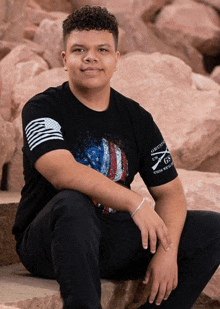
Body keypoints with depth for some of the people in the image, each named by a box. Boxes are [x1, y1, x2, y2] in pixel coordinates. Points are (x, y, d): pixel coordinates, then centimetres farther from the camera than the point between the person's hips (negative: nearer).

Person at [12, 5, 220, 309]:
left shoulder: (137, 118, 8)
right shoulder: (42, 109, -6)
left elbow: (169, 191, 6)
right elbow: (62, 172, -25)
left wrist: (168, 251, -12)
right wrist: (134, 203, -31)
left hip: (114, 242, 5)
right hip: (48, 246, -5)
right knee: (72, 205, -38)